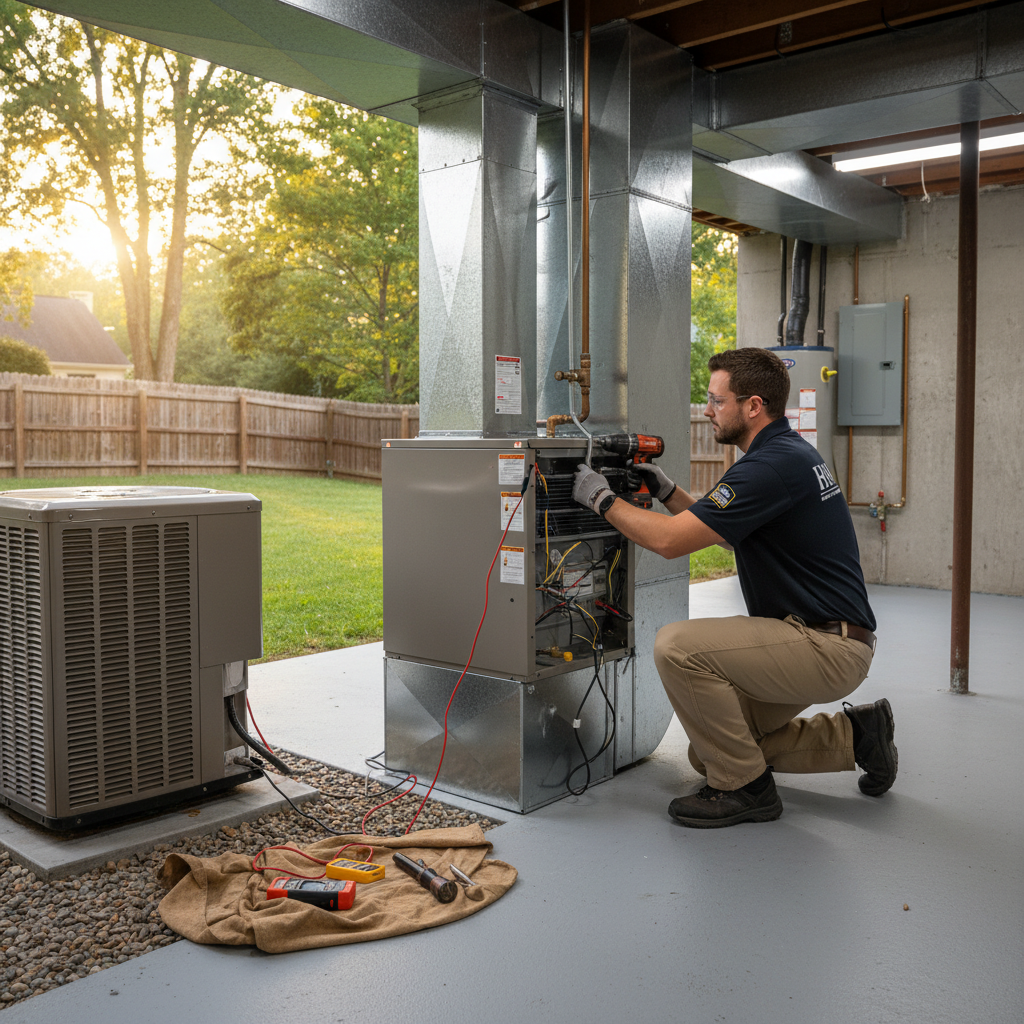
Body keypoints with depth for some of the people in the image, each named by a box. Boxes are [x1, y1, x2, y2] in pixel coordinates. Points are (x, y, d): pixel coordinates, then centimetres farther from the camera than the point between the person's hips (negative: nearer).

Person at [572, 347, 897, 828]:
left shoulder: (773, 465, -22)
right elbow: (721, 530, 23)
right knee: (708, 751, 14)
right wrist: (668, 493, 11)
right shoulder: (788, 451, 12)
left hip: (827, 646, -10)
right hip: (817, 638, 10)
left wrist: (602, 499, -10)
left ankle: (743, 788, -7)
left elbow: (669, 539, -24)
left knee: (677, 645, -23)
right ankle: (853, 735, 21)